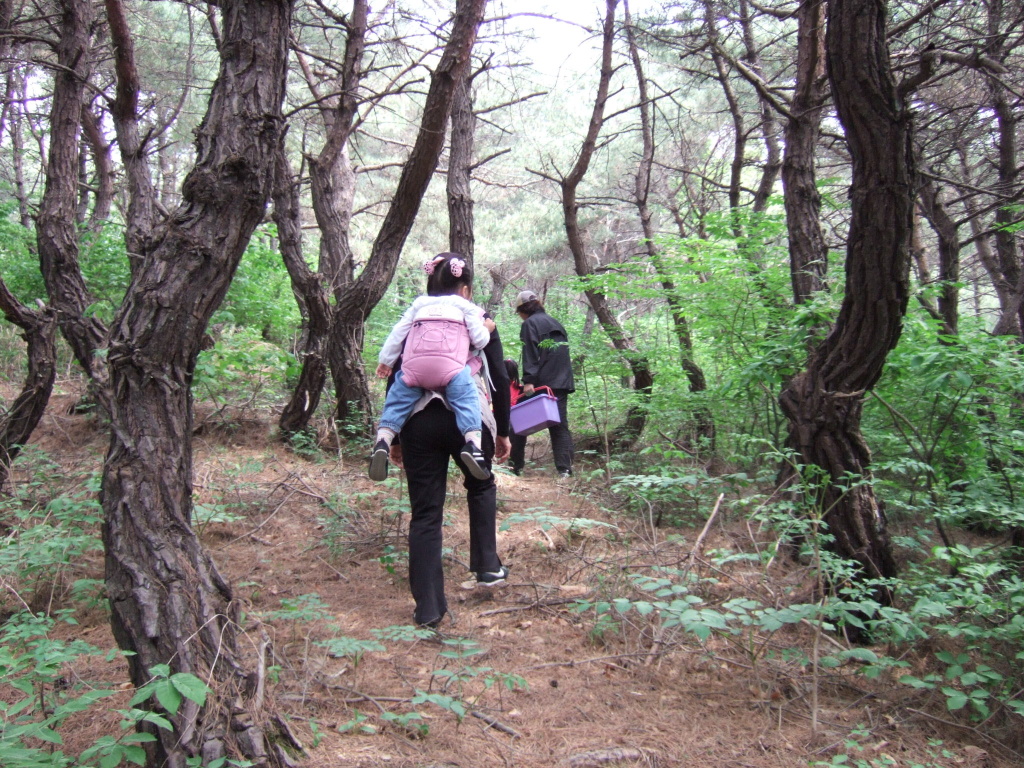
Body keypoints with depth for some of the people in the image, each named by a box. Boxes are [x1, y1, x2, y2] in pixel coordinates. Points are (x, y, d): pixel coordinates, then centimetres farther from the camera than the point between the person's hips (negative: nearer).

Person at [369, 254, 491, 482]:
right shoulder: (466, 307, 19)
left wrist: (385, 360, 33)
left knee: (396, 401, 14)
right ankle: (472, 443, -29)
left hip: (414, 368, 3)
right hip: (450, 368, -3)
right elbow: (480, 340, 11)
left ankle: (382, 441, -5)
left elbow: (397, 333, 26)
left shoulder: (419, 304, 30)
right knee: (467, 400, -6)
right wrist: (487, 329, 32)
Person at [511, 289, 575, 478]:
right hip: (562, 383, 6)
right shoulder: (555, 323, 21)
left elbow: (530, 355, -13)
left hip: (540, 383, -6)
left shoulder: (530, 323, -1)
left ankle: (516, 466, 8)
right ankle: (565, 469, -6)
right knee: (560, 425, 5)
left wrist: (528, 381, -19)